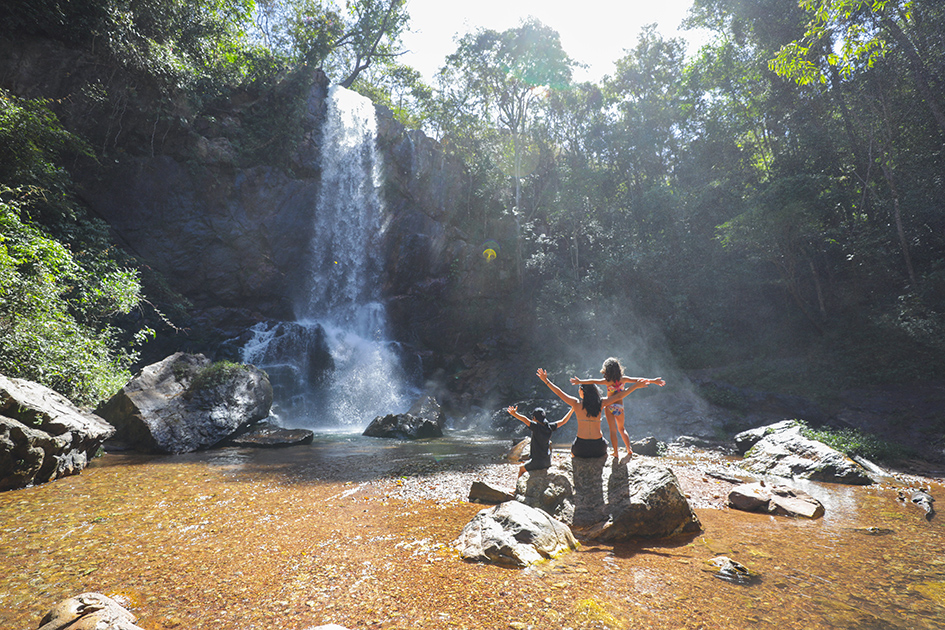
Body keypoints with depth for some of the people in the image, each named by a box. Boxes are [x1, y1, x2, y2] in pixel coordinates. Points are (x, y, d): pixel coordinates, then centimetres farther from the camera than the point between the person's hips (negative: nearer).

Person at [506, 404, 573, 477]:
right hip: (547, 462, 6)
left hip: (537, 462, -6)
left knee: (521, 468, 19)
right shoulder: (549, 427, -3)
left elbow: (525, 419, -35)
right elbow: (563, 421, 7)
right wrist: (572, 410, 16)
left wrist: (514, 414, -43)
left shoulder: (536, 427, -19)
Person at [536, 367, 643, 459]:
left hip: (581, 448, -1)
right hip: (598, 448, 2)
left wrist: (546, 380, 7)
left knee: (573, 452, 35)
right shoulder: (600, 403, -1)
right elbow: (618, 396, 6)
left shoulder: (577, 403, -6)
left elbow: (559, 393, -1)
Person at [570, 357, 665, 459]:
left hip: (609, 407, -3)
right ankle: (629, 449, 20)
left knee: (613, 430, 7)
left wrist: (580, 381, -28)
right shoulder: (623, 379, -7)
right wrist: (652, 381, 8)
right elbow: (638, 380, 0)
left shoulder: (608, 381, -16)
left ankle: (616, 453, 8)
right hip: (620, 407, 3)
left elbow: (594, 381, -27)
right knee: (621, 428, 23)